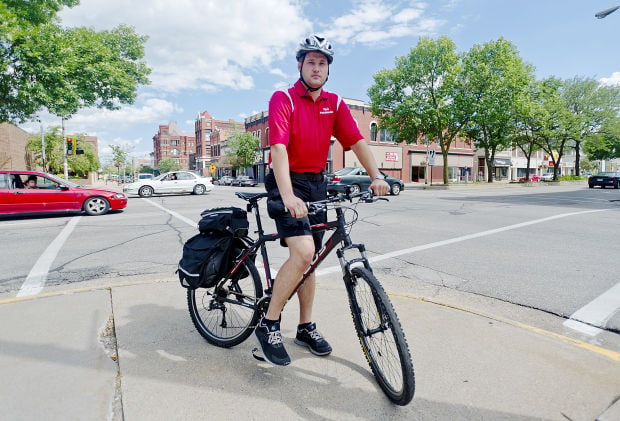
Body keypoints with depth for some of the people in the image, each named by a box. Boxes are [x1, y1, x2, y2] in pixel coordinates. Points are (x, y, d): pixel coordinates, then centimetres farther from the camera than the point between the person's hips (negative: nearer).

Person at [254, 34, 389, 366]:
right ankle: (268, 324, -3)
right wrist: (288, 196, -36)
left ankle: (306, 327, 24)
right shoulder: (283, 99, -8)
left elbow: (356, 141, -2)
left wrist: (376, 176, -18)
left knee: (309, 257, 10)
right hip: (287, 182, -5)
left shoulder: (335, 103, 9)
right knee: (303, 252, -22)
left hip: (317, 183, 6)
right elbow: (278, 147, -22)